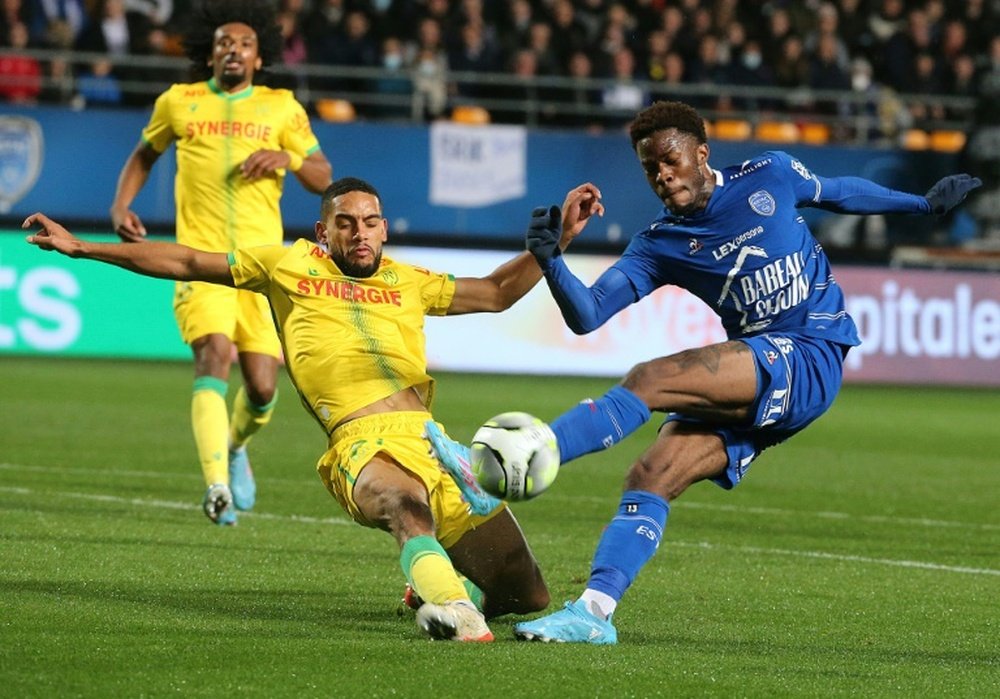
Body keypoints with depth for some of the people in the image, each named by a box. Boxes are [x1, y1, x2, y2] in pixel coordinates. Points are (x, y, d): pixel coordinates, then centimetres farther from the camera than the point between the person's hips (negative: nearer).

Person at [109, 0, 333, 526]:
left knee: (262, 388, -2)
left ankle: (234, 445, 34)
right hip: (201, 257, -1)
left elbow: (322, 178, 12)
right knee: (215, 352, -26)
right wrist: (121, 206, 11)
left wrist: (287, 158, -9)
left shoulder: (281, 108, 11)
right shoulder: (178, 102, 11)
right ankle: (217, 485, -33)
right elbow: (144, 155, 27)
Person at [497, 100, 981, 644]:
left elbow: (839, 193, 24)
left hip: (811, 358, -5)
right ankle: (593, 610, -17)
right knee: (650, 478, -16)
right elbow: (586, 315, 0)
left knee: (649, 380, -25)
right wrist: (551, 261, -19)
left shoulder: (770, 177, 4)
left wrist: (925, 203, 34)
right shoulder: (659, 245, 8)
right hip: (752, 389, 5)